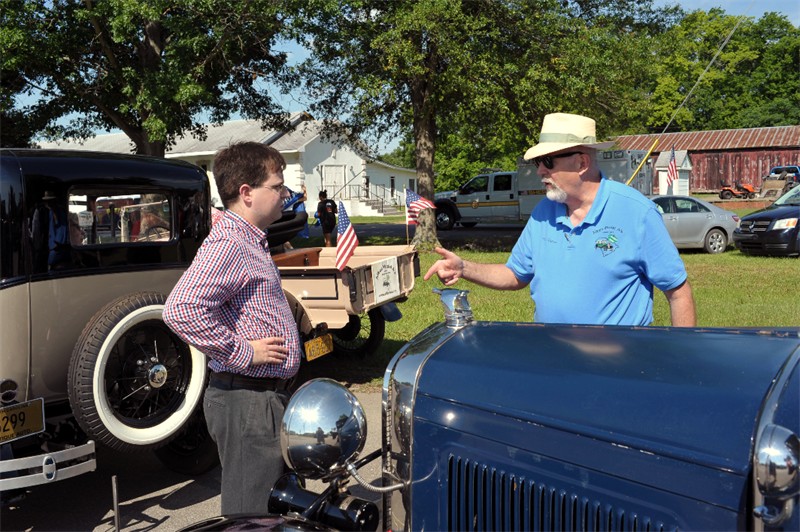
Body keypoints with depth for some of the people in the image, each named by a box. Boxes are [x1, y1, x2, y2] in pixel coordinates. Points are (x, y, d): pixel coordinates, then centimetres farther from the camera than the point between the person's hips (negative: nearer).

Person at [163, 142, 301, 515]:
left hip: (266, 396, 10)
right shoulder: (227, 245, -19)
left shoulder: (251, 242, 14)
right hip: (247, 400, -10)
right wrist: (242, 352, -24)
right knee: (253, 514, 1)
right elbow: (179, 310, -32)